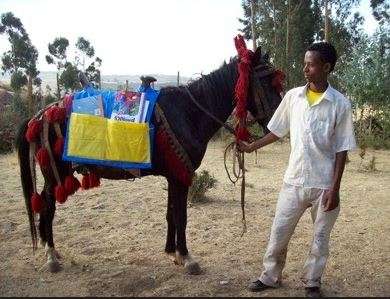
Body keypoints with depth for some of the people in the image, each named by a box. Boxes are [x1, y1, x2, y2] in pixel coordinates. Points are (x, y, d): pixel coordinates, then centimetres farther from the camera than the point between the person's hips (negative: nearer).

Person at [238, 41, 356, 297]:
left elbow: (342, 151, -7)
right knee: (278, 233, 11)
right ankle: (270, 277, 32)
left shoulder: (340, 104, -9)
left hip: (324, 185, -2)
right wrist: (251, 147, 14)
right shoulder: (292, 97, -1)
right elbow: (277, 131, 12)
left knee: (320, 238, 13)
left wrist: (334, 189, -11)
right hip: (294, 181, 3)